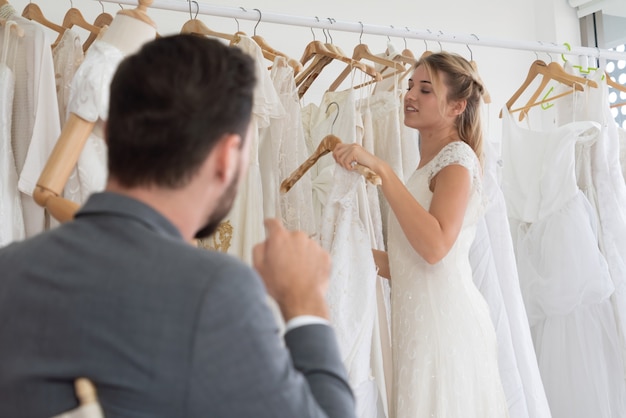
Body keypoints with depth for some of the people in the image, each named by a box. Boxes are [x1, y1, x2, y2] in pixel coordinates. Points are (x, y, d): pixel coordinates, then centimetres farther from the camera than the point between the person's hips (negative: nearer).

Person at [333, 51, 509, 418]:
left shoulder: (458, 157, -9)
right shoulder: (430, 162, 18)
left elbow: (436, 246, -26)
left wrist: (381, 170, -24)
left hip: (445, 318, -9)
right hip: (420, 318, 9)